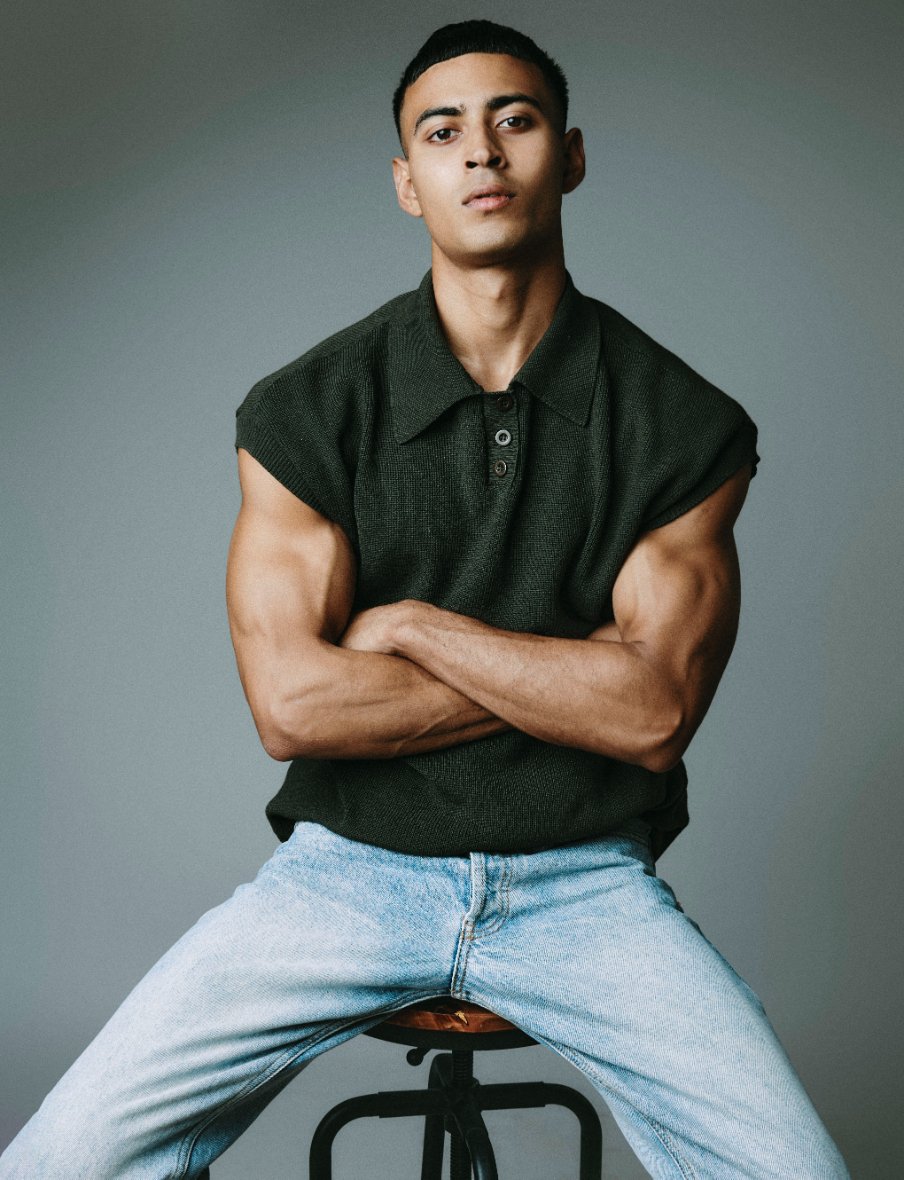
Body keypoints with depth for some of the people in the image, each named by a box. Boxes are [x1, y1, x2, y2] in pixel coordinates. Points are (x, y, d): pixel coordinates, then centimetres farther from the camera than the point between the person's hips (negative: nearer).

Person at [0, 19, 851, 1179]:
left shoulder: (684, 424, -2)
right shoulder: (304, 410, -3)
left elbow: (652, 714, -10)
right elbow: (293, 705, -11)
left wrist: (409, 625, -10)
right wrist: (574, 678, -9)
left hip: (586, 883, 1)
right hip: (350, 866, 0)